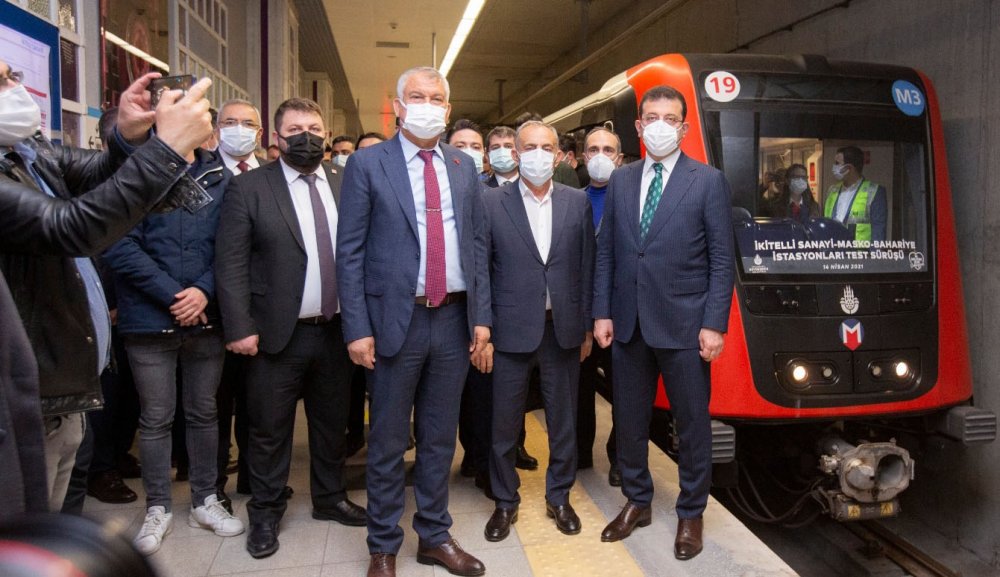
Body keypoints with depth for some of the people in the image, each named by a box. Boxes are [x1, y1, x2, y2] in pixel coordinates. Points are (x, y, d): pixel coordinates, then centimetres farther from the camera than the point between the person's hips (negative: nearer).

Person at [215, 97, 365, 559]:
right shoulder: (249, 188, -4)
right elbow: (231, 263, -8)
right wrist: (240, 328, -14)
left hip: (336, 330, 4)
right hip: (279, 333, -3)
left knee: (332, 422, 17)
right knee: (269, 429, 10)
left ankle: (330, 498, 36)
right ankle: (265, 513, 28)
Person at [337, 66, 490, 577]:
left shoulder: (464, 167, 10)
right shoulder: (367, 163, -2)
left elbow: (476, 244, 10)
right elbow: (350, 251, -5)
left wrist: (481, 317, 4)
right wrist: (358, 328, -10)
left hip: (454, 320, 4)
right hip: (396, 319, -3)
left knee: (440, 438, 15)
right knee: (388, 443, 9)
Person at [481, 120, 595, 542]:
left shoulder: (577, 202, 4)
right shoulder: (493, 201, -2)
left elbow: (586, 267, 6)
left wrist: (586, 327, 5)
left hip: (563, 328, 2)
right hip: (511, 328, -2)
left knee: (563, 419, 13)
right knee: (504, 421, 9)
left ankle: (559, 497, 32)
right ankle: (505, 501, 28)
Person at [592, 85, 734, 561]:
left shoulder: (708, 181, -2)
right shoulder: (620, 180, 9)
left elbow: (722, 259, -5)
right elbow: (605, 252, 9)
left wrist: (714, 324, -11)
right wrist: (602, 312, 2)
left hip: (684, 325, -3)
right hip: (628, 324, 4)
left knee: (692, 425, 9)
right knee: (629, 421, 14)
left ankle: (690, 514, 27)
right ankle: (637, 502, 33)